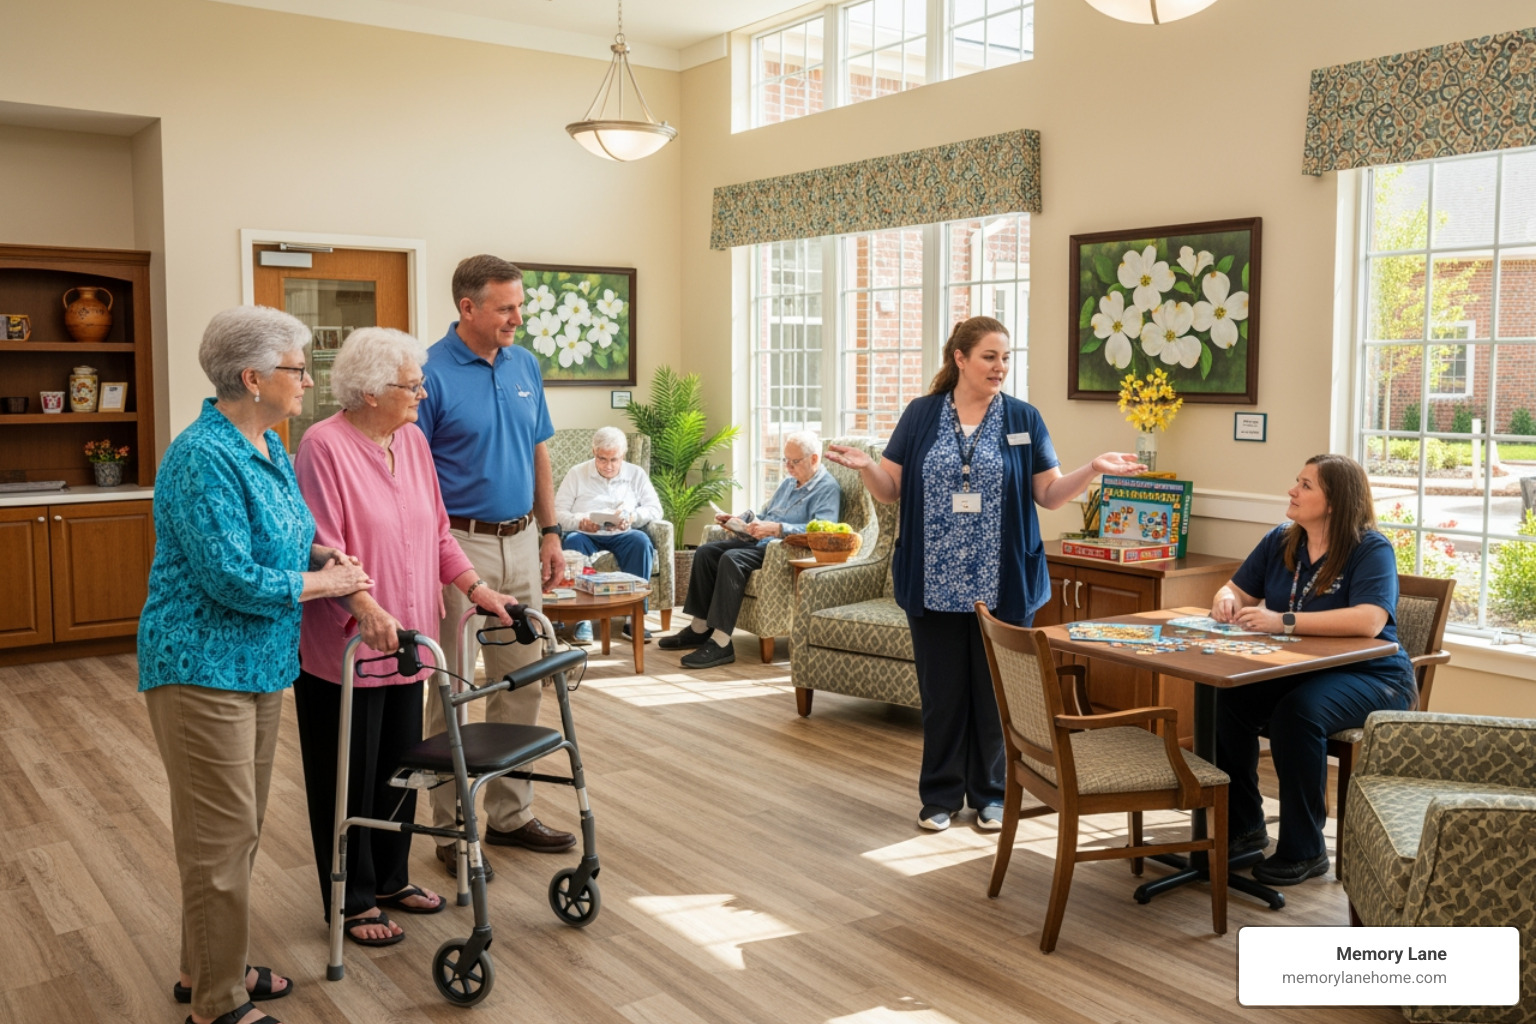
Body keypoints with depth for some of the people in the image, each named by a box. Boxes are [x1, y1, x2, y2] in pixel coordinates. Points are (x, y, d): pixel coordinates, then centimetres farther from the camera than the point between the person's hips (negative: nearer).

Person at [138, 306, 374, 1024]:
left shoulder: (268, 446, 8)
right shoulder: (204, 459, -20)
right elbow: (232, 578, -24)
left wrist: (323, 551, 2)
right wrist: (323, 583, -12)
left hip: (258, 664, 10)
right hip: (203, 667, -9)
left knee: (239, 827, 18)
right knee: (220, 834, -1)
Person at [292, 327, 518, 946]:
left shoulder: (413, 442, 7)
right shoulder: (324, 446, -16)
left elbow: (437, 532, 12)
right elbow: (322, 548, -23)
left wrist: (475, 589, 3)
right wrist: (366, 608, -35)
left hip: (405, 640, 7)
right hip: (344, 647, -7)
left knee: (400, 766, 18)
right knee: (350, 776, 7)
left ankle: (391, 878, 35)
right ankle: (354, 900, 22)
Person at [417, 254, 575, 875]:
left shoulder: (525, 365, 8)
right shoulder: (431, 374, -11)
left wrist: (549, 533, 12)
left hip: (520, 543, 7)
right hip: (459, 544, -6)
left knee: (523, 683, 12)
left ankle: (511, 814, 25)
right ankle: (451, 829, 16)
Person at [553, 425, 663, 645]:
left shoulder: (636, 474, 12)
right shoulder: (577, 474, 8)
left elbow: (655, 508, 5)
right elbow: (558, 512, 0)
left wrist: (633, 517, -16)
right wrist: (580, 522, -21)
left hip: (622, 535, 1)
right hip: (586, 534, -1)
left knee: (641, 541, -32)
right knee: (573, 541, -36)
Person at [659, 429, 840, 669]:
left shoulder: (827, 488, -8)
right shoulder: (788, 483, 22)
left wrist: (776, 528, -31)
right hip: (759, 542, 10)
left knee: (732, 559, -31)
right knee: (706, 552, -7)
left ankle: (721, 644, -33)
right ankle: (700, 628, -5)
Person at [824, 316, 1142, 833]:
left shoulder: (1024, 419, 4)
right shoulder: (921, 415, 4)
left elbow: (1049, 494, 4)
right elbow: (891, 490, 4)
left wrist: (1094, 468, -10)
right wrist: (865, 466, -15)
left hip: (1002, 585, 0)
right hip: (935, 584, 0)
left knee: (996, 691, 8)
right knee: (942, 691, 7)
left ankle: (991, 795, 24)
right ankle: (941, 795, 22)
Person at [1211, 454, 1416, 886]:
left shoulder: (1371, 549, -14)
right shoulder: (1280, 541, 6)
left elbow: (1369, 621, -31)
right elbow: (1238, 590, 14)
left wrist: (1284, 621, -37)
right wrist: (1227, 599, -12)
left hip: (1371, 676, -6)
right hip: (1297, 670, 6)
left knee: (1297, 712, -35)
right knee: (1226, 701, -20)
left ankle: (1303, 850, -18)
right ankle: (1243, 827, -1)